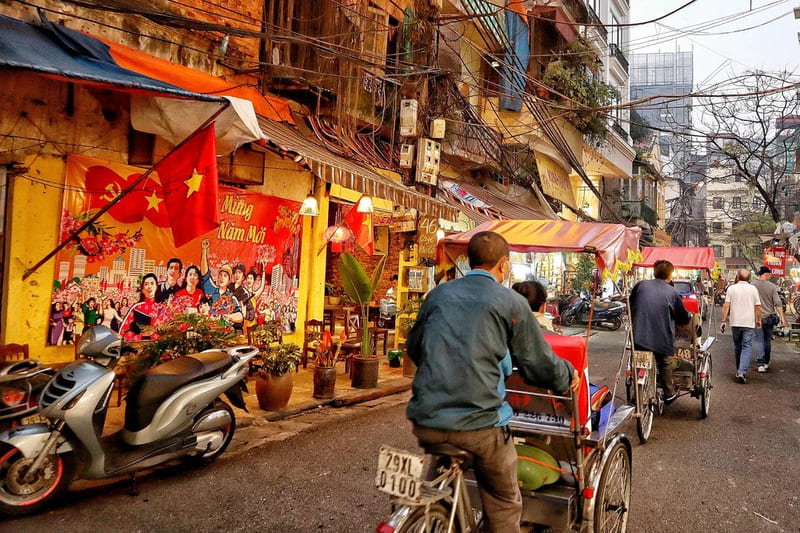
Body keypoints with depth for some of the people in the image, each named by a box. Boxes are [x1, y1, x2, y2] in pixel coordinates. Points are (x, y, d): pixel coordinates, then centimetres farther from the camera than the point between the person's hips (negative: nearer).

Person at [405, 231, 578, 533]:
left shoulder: (438, 294, 8)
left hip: (426, 420, 4)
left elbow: (413, 348, 20)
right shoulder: (512, 303, -4)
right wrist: (569, 376, 23)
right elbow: (539, 364, 2)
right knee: (503, 505, 17)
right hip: (479, 424, -4)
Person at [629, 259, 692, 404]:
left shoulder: (640, 285, 1)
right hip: (662, 338, -1)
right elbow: (684, 317, 8)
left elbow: (630, 307, 12)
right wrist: (690, 317, 30)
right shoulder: (673, 293, -3)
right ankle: (668, 394, 31)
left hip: (639, 336, 1)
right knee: (665, 364, 20)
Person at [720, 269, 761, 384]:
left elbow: (726, 305, -4)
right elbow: (758, 306, 2)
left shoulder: (731, 288, 1)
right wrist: (759, 320, 14)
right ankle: (742, 372, -16)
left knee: (737, 347, 15)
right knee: (747, 347, -2)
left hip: (735, 322, 1)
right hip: (749, 323, -1)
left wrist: (723, 320, 0)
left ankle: (739, 370, 25)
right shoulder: (753, 289, 1)